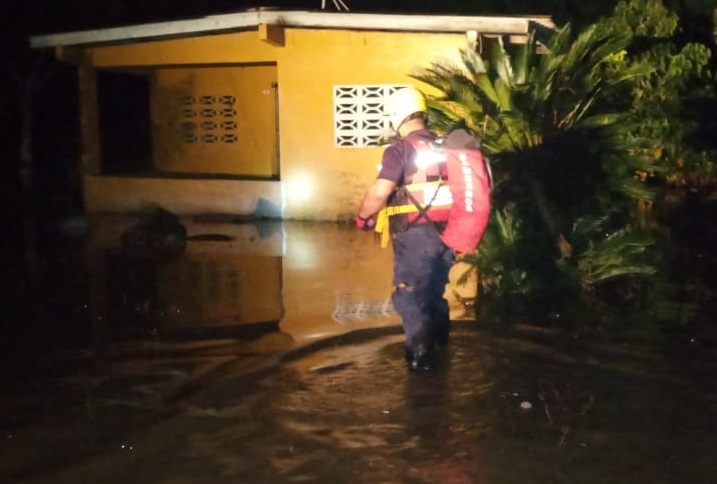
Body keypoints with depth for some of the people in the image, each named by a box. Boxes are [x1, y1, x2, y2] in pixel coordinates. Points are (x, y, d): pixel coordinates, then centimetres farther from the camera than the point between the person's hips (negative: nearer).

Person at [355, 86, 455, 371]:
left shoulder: (401, 149, -13)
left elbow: (379, 192, -22)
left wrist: (362, 216, -6)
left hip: (415, 235, -7)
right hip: (444, 233, 7)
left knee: (409, 297, 6)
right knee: (434, 294, 24)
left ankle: (421, 355, 7)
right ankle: (438, 345, 38)